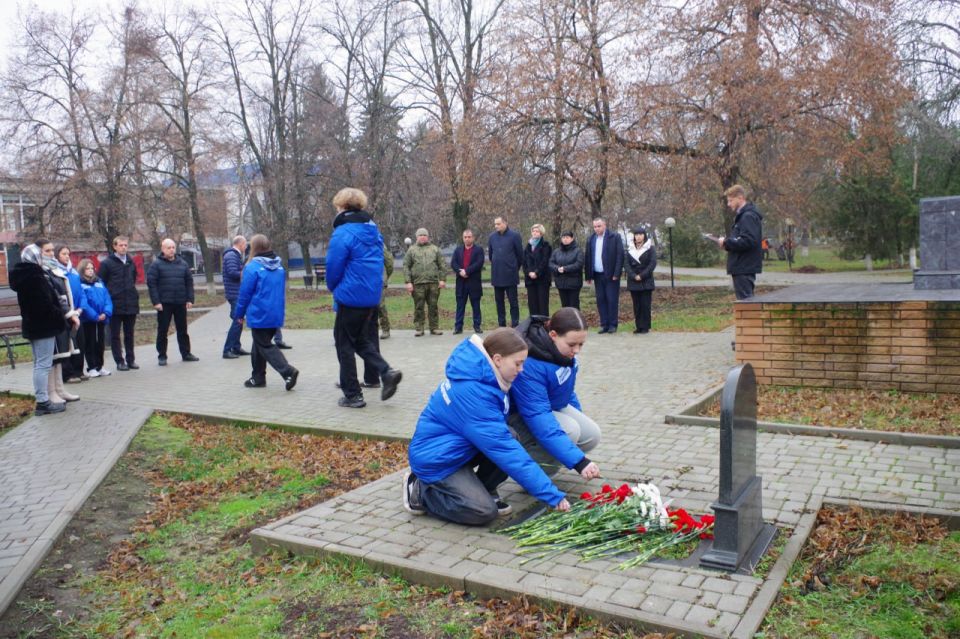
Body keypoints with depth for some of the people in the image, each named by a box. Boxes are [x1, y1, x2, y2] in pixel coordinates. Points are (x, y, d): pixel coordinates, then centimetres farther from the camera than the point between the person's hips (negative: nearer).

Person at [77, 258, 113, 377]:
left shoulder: (99, 282, 12)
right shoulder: (80, 284, -6)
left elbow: (107, 299, 5)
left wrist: (106, 313, -11)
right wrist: (95, 316, -18)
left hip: (101, 319, 5)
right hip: (88, 319, -5)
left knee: (101, 343, 11)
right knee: (90, 344, 3)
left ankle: (99, 366, 21)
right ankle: (91, 368, 10)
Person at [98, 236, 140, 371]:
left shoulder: (131, 262, 12)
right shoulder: (106, 263, -3)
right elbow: (101, 284, -5)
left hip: (131, 304, 4)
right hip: (115, 305, -4)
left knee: (129, 334, 11)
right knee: (115, 335, 3)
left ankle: (130, 360, 17)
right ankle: (120, 362, 9)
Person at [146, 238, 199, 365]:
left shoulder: (182, 263, 9)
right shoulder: (156, 264, -3)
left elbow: (189, 282, 10)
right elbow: (151, 283, -7)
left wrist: (190, 299, 2)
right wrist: (156, 302, -14)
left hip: (180, 303, 4)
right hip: (164, 303, -3)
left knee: (182, 330, 11)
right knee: (162, 331, 3)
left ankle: (186, 353, 19)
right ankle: (162, 356, 11)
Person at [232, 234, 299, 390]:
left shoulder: (253, 267, -14)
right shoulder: (279, 266, 6)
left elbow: (244, 294, -10)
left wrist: (239, 314, 2)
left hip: (259, 315, -7)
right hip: (276, 314, 7)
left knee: (265, 346, -1)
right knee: (259, 345, 20)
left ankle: (288, 372, -18)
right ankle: (258, 377, 26)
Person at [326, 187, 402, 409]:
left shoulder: (343, 233, -16)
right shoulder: (373, 229, 8)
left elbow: (334, 267, -13)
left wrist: (333, 287, 8)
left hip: (350, 297, -7)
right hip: (373, 296, 7)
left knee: (344, 344, 6)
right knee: (361, 340, 21)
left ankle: (352, 395, 10)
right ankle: (386, 371, 1)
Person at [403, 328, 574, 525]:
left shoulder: (481, 374, -6)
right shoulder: (471, 391, -32)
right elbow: (503, 448, -30)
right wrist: (551, 493, -27)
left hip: (459, 446, 8)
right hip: (437, 457, -8)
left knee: (511, 439, -15)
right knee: (484, 512, -18)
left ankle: (484, 488, 8)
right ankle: (420, 490, 2)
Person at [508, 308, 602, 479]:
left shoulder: (565, 351, -11)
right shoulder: (530, 364, -37)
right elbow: (538, 417, -40)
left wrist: (579, 419, 21)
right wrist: (578, 461, -44)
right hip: (520, 415, -8)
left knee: (591, 435, -7)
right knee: (568, 430, -31)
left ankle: (542, 455, 13)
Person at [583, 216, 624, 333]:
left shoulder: (615, 237, -4)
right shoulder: (591, 239, 9)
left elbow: (620, 256, -8)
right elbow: (587, 258, 9)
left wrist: (616, 274, -14)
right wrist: (588, 275, 4)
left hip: (611, 275, -4)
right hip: (597, 275, 4)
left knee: (612, 300, -1)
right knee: (600, 300, 5)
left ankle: (613, 325, 6)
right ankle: (604, 324, 11)